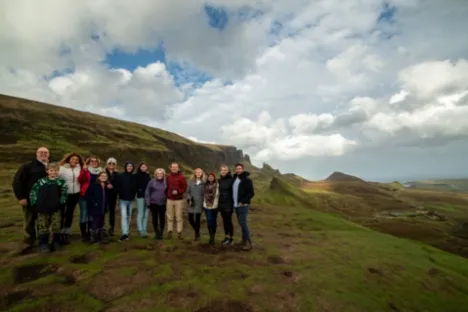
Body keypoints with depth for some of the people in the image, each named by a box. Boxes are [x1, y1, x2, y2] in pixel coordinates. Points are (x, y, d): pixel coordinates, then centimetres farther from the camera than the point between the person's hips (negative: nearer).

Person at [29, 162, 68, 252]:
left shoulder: (61, 182, -2)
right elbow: (33, 192, 6)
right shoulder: (41, 181, -1)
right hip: (42, 208, 1)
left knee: (56, 226, 5)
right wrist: (35, 203, 0)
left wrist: (61, 202, -5)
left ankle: (56, 242, 21)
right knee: (43, 227, 7)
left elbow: (64, 193, 1)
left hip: (55, 208, 0)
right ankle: (43, 244, 19)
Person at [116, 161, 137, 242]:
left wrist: (133, 195, -5)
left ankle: (127, 233, 24)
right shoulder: (120, 176, -3)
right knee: (123, 216, -11)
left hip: (131, 199, 4)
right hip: (123, 199, -3)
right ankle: (124, 234, -14)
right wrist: (121, 193, -18)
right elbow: (117, 187, -7)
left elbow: (135, 187, 9)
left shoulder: (134, 177, 5)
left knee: (129, 217, 12)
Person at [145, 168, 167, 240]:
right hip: (153, 203, -1)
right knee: (155, 219, 5)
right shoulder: (152, 182, -3)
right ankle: (157, 233, 20)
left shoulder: (166, 182, 1)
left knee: (162, 219, 3)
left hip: (163, 203, 1)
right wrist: (147, 202, -4)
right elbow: (147, 192, 0)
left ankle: (161, 233, 19)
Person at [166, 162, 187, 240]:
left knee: (179, 217, 1)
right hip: (170, 200, 3)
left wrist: (178, 191, -19)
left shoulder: (181, 177, -3)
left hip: (179, 200, -3)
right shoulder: (168, 177, 9)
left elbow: (184, 188, -5)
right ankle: (169, 232, 19)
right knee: (170, 217, 9)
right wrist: (166, 195, 4)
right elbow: (167, 187, 14)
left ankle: (179, 233, 10)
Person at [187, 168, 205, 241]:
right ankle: (197, 231, 30)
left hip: (199, 203, -3)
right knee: (190, 218, 4)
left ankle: (197, 234, 19)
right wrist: (189, 199, -6)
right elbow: (188, 192, 7)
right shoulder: (191, 182, 5)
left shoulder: (204, 182, -3)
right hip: (192, 203, 3)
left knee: (197, 219, -1)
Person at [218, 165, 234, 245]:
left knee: (229, 221, -3)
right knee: (224, 220, 13)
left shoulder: (231, 180, -11)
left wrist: (233, 202, -14)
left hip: (228, 203, -6)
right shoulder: (219, 180, 7)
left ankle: (231, 238, 12)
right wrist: (218, 202, 13)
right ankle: (227, 236, 26)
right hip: (221, 203, 6)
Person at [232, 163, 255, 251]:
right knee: (241, 223, 12)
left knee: (243, 223, -10)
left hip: (243, 205, -7)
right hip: (236, 205, 7)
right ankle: (244, 239, 23)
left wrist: (242, 202, -18)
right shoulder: (234, 179, 10)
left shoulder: (247, 180, -11)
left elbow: (251, 193, -14)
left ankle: (248, 242, -2)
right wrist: (234, 201, 10)